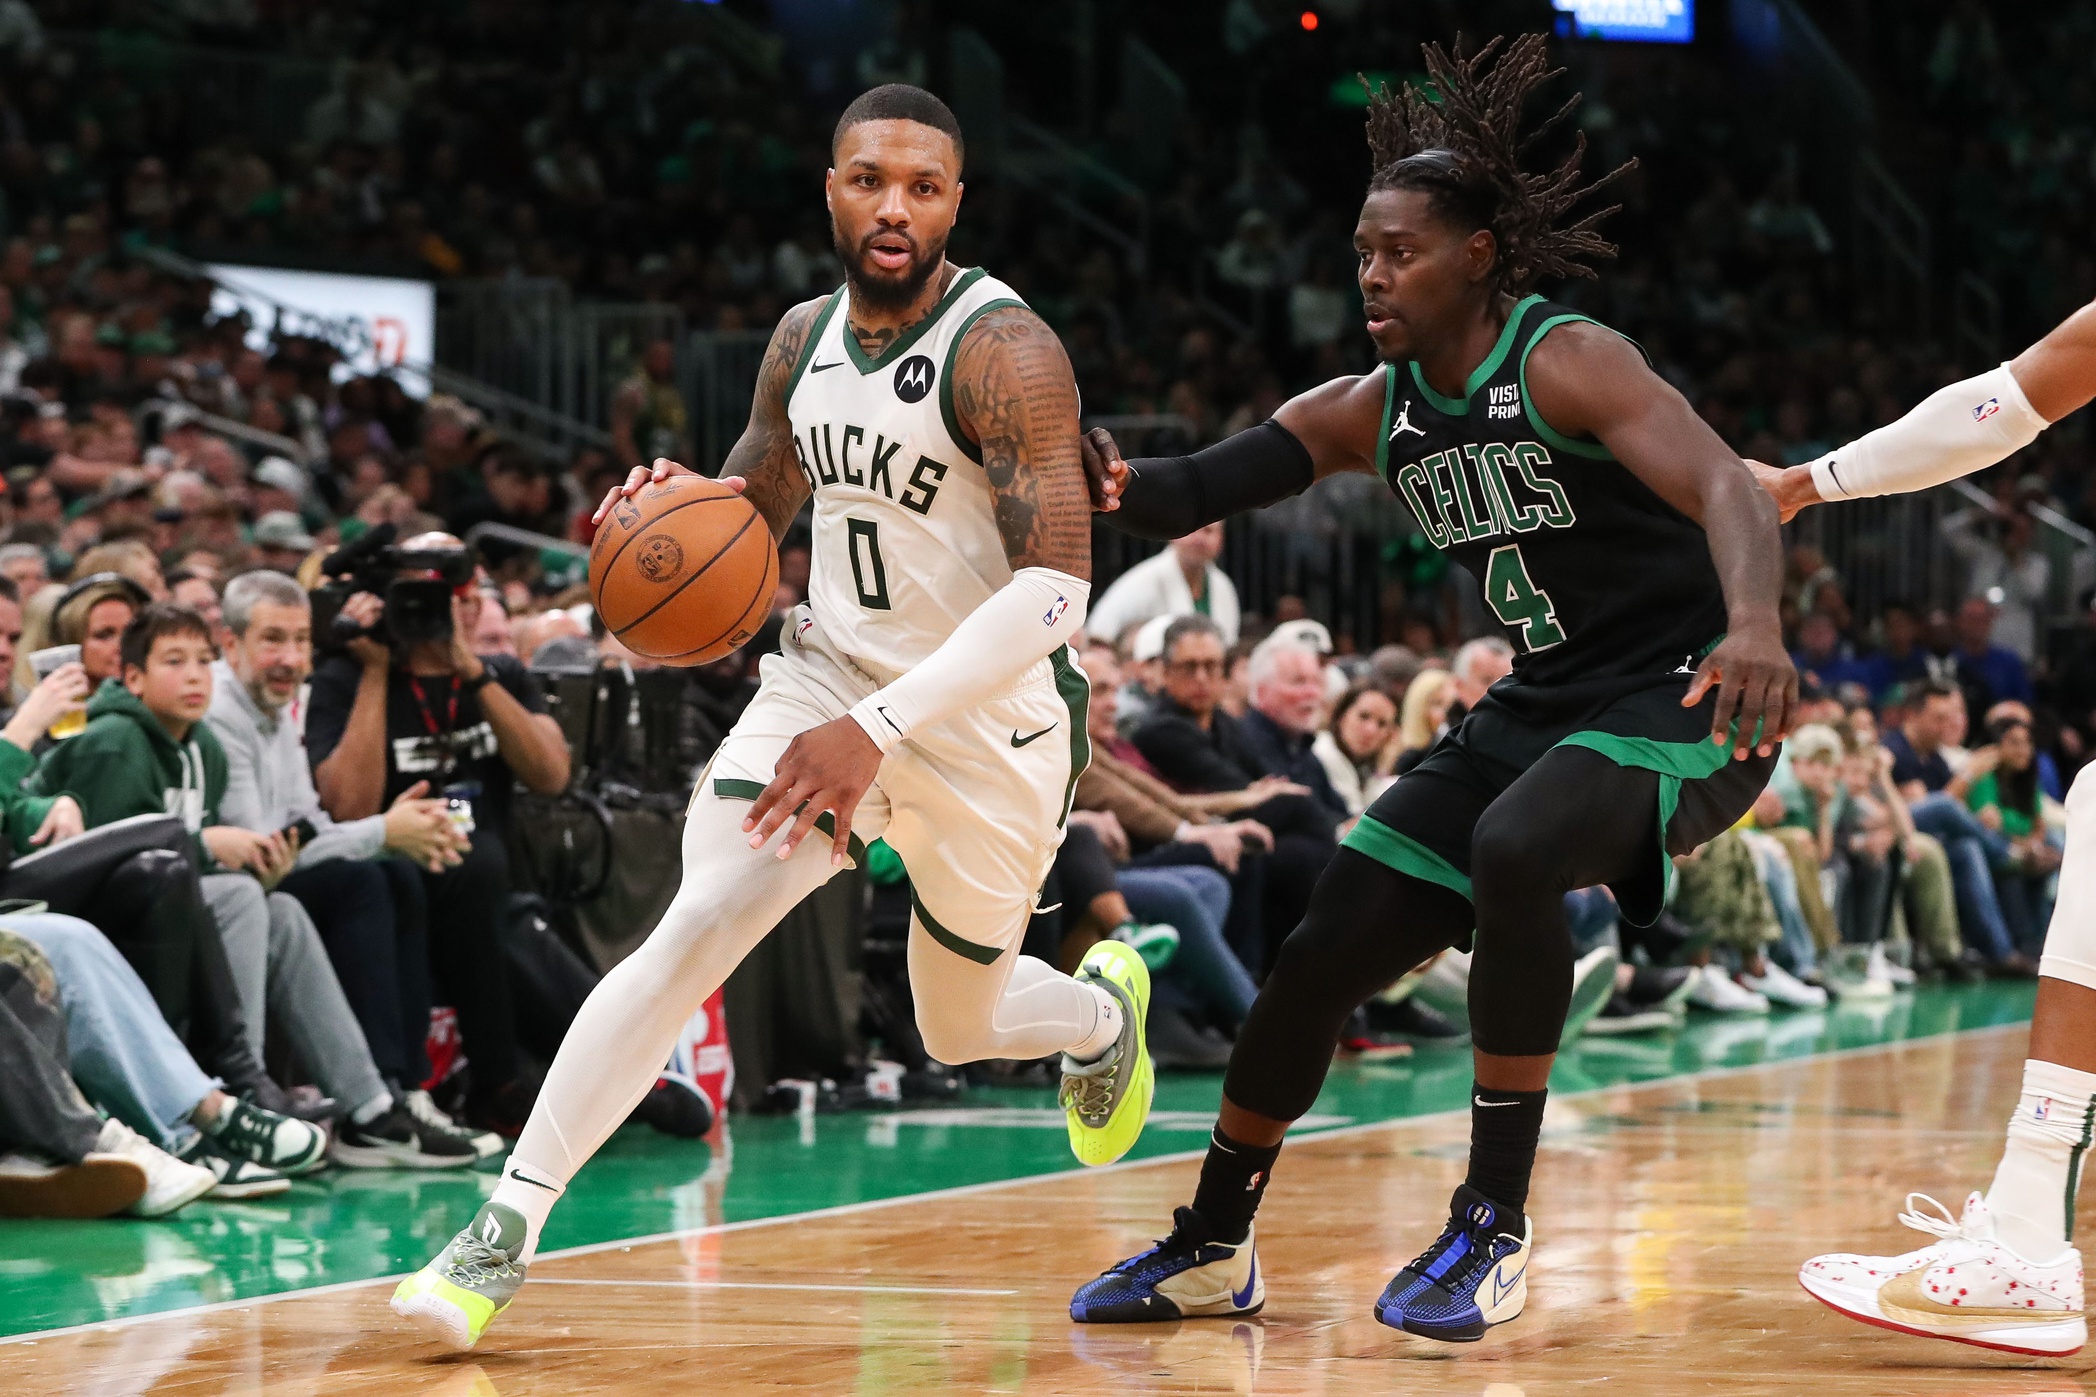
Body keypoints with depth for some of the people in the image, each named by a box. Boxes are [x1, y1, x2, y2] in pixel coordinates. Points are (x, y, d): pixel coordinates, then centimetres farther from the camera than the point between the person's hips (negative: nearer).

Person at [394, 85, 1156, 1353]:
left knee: (962, 1031, 15)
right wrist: (672, 511, -10)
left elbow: (1055, 586, -29)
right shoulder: (805, 340, 0)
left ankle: (1108, 1005, 52)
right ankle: (509, 1226, -19)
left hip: (994, 716, -4)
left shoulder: (1003, 350, -21)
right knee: (693, 934, -18)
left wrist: (877, 729, -36)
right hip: (832, 673, 4)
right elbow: (755, 512, 17)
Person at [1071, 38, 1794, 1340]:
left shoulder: (1566, 363, -18)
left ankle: (1496, 1230, -25)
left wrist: (1755, 622, -53)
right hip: (1543, 703, 8)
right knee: (1327, 950, 1)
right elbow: (1196, 488, -1)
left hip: (1681, 698, -7)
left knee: (1513, 852, -36)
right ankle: (1213, 1250, 21)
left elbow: (1727, 488, -32)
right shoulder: (1369, 413, 3)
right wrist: (1114, 483, -26)